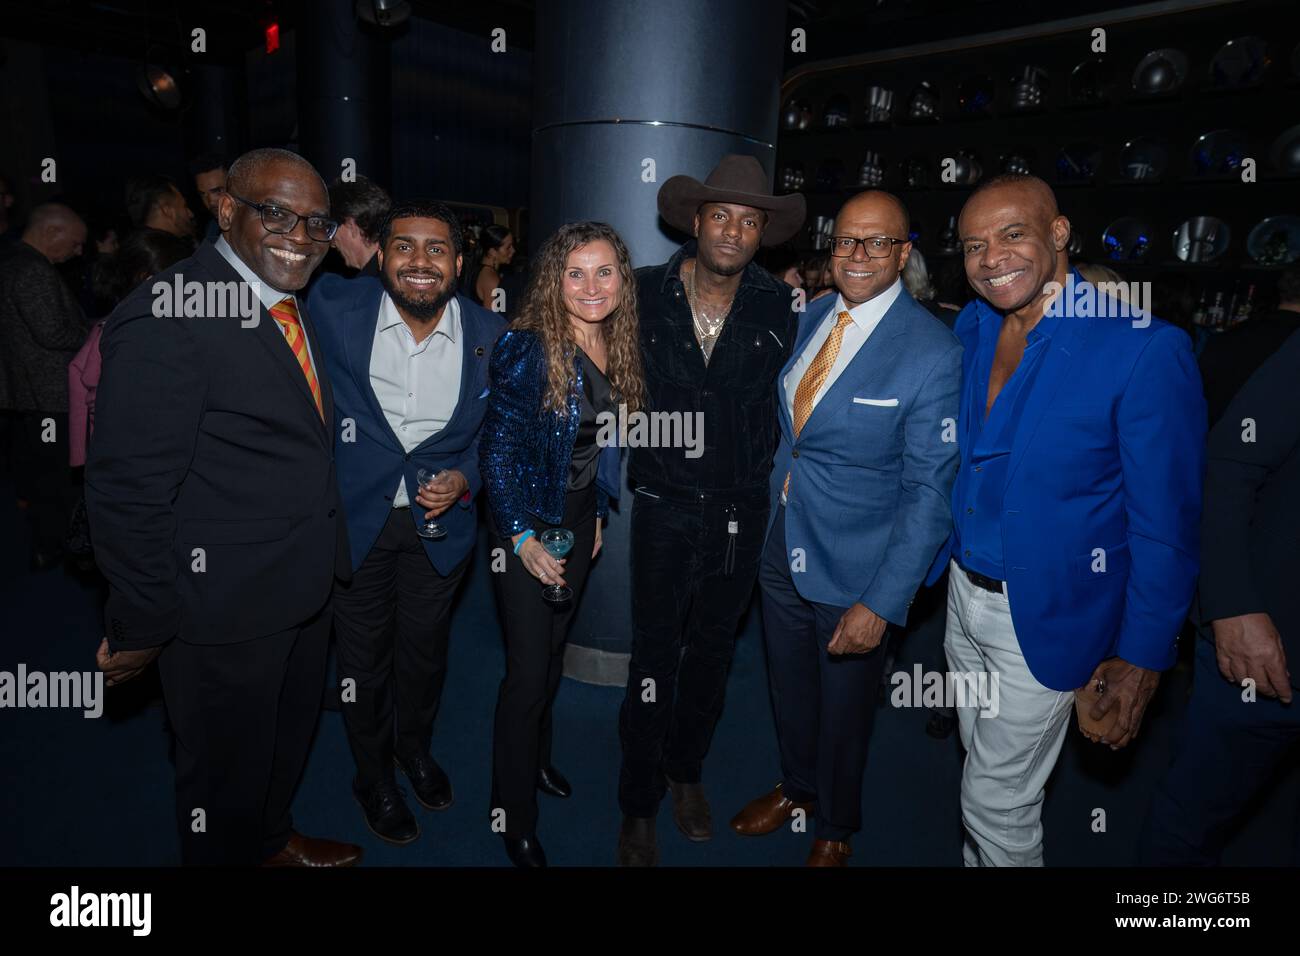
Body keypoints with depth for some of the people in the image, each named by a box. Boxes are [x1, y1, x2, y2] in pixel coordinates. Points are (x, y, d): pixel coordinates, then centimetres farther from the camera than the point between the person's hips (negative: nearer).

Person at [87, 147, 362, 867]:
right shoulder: (168, 316, -23)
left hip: (303, 591, 9)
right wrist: (141, 629, -17)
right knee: (226, 771, 15)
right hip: (223, 607, -9)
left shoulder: (294, 307, 7)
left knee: (289, 739, 28)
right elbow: (126, 491, -22)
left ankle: (273, 841, 53)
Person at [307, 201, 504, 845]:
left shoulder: (490, 336, -10)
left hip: (440, 519, 2)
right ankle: (374, 777, 43)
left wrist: (464, 479, -15)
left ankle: (415, 746, 52)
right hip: (354, 516, -1)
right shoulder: (333, 308, -14)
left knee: (426, 648, 21)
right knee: (363, 657, 15)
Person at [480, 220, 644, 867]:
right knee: (528, 669, 0)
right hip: (526, 522, -6)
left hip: (580, 516, 6)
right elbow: (496, 448, -19)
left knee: (555, 646, 20)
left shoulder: (618, 347, 0)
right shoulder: (527, 347, -20)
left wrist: (597, 512, 13)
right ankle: (514, 814, 20)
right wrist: (522, 537, -21)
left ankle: (537, 758, 44)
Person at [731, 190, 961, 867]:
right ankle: (797, 786, 53)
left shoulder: (932, 354, -19)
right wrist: (776, 491, 7)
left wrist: (883, 603, -22)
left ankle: (835, 826, 45)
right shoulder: (813, 317, 0)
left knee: (844, 703, 17)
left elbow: (929, 490, -19)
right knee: (789, 686, 24)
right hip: (784, 546, 5)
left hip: (855, 568, -5)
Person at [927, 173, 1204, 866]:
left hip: (1045, 618, -6)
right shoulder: (971, 327, 0)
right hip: (964, 592, 6)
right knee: (982, 765, 24)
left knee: (995, 800, 8)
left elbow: (1165, 524, -15)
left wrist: (1142, 659, -13)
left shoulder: (1145, 348, -20)